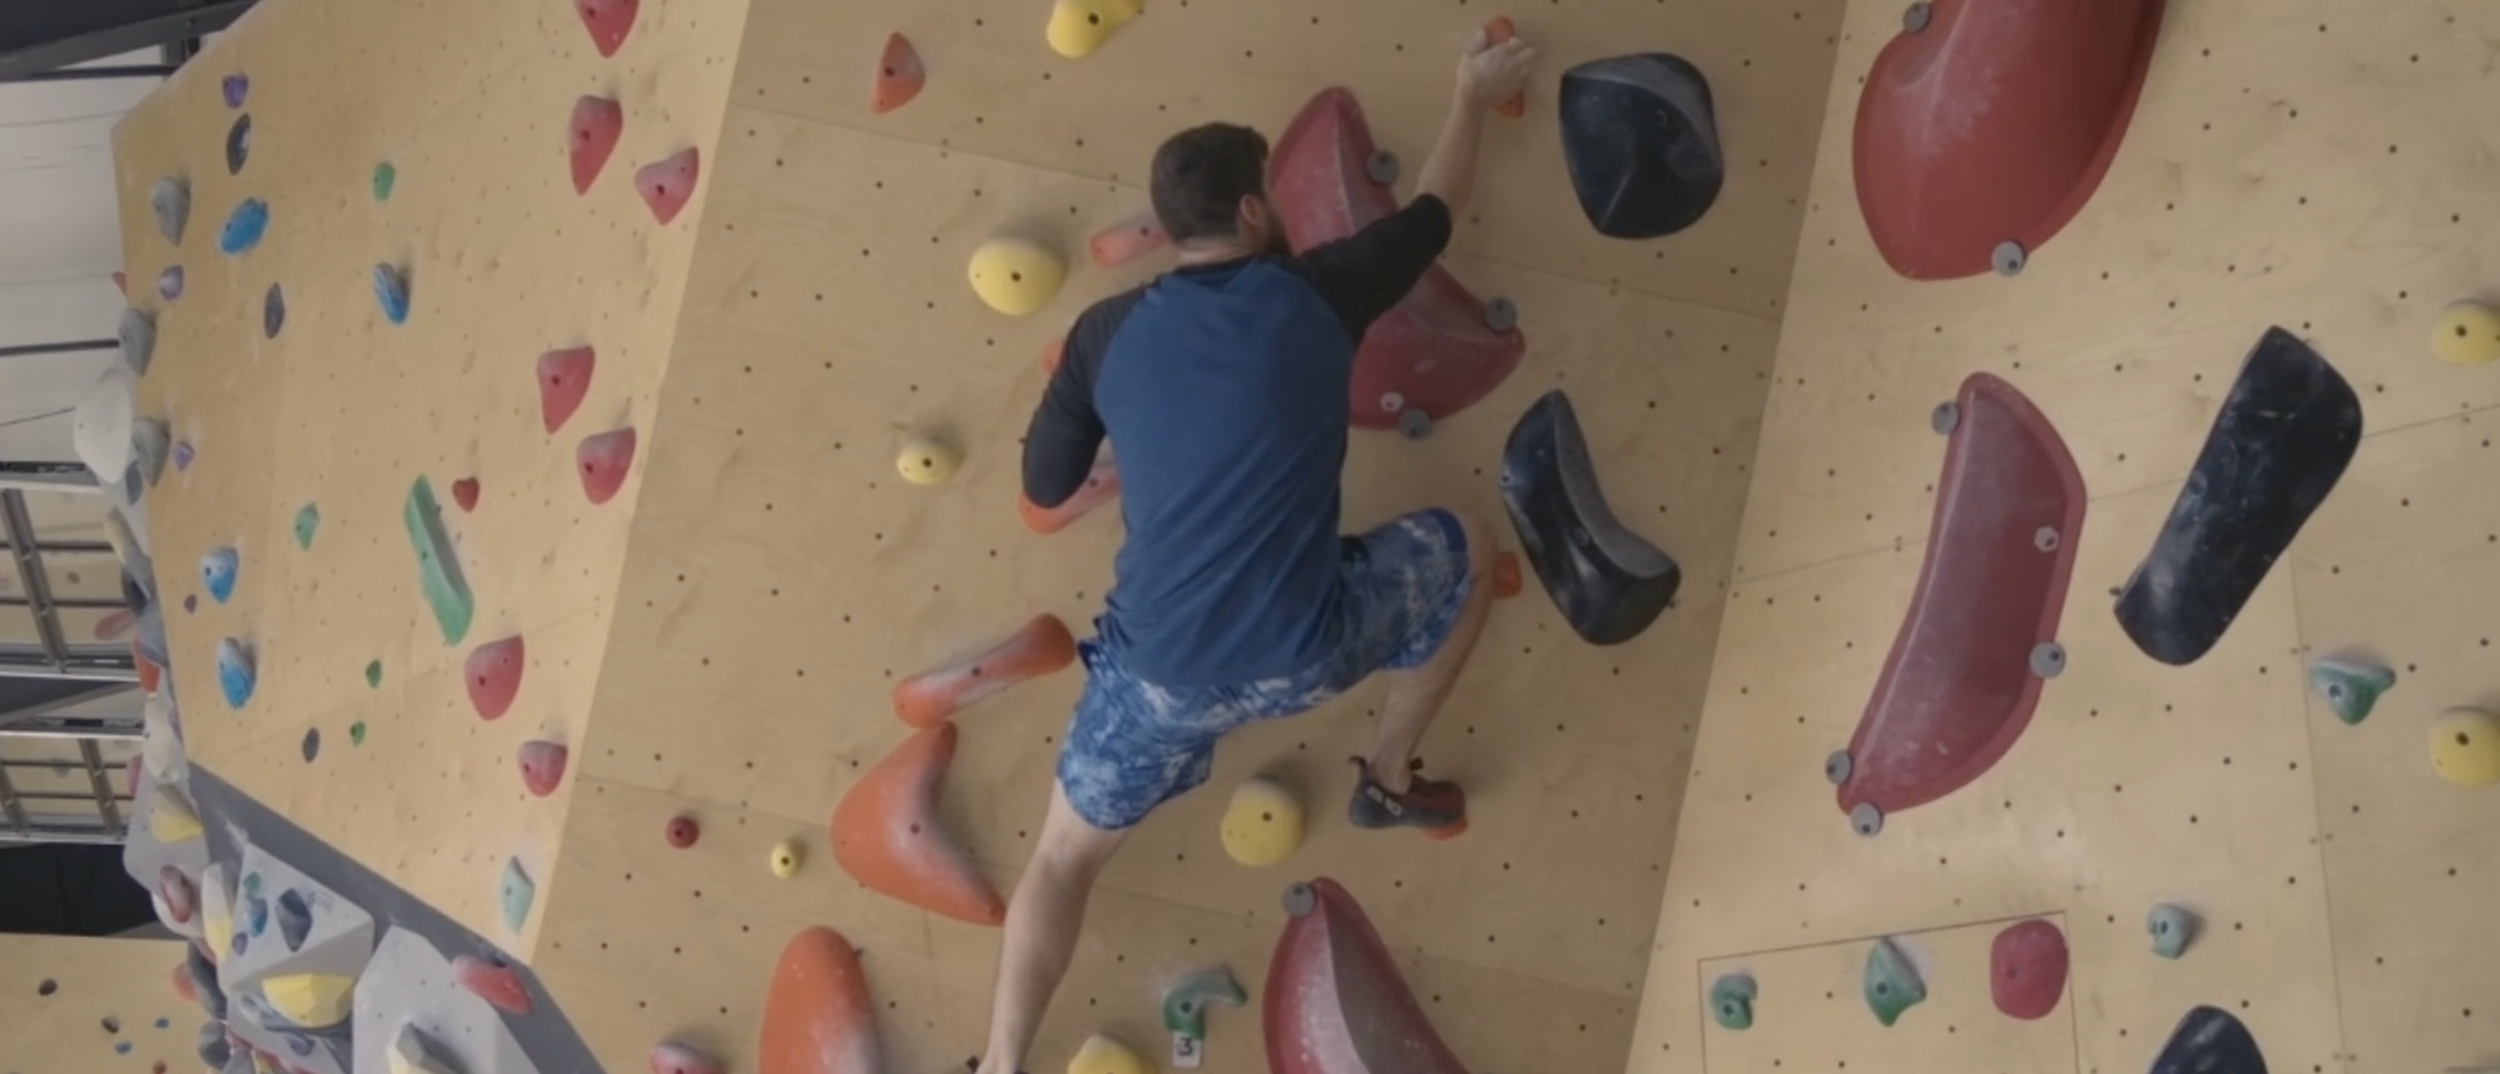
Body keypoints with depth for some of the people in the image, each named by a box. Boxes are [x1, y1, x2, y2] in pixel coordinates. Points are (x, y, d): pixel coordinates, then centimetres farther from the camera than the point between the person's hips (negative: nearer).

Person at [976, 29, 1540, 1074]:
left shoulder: (1107, 331, 1)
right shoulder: (1315, 295, -2)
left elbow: (1043, 486, 12)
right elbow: (1437, 207, 17)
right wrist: (1473, 96, 35)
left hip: (1160, 667, 1)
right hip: (1302, 654, -1)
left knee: (1063, 858, 22)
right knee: (1465, 548, 27)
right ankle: (1389, 781, 38)